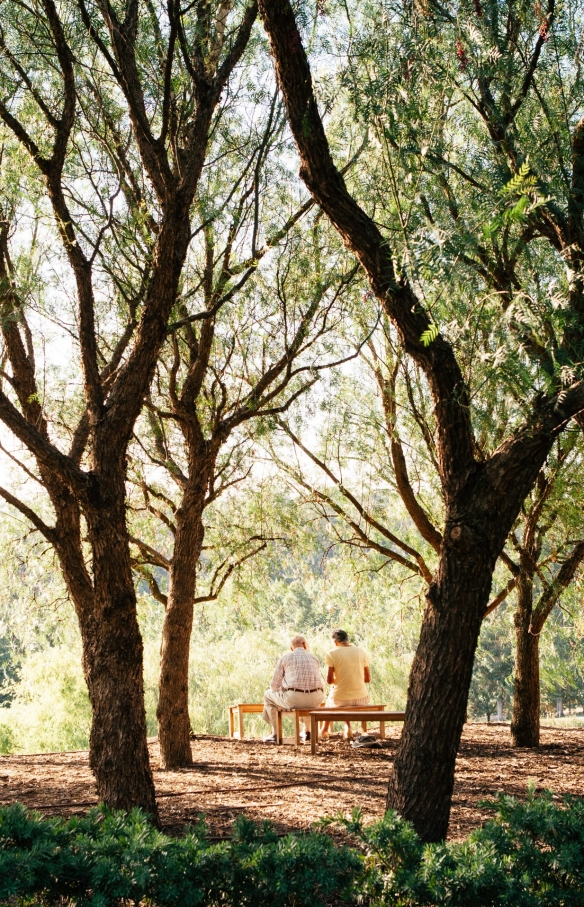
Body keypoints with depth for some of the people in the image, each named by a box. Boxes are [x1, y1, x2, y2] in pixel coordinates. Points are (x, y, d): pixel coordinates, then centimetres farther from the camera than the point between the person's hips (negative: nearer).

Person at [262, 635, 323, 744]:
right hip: (315, 700, 4)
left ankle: (275, 734, 23)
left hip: (293, 699, -4)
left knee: (268, 695, 26)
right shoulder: (314, 658, 17)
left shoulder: (285, 658, 7)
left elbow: (274, 685, 7)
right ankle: (307, 731, 43)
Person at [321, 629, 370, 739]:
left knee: (330, 700, 35)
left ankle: (325, 730, 46)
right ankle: (347, 726, 32)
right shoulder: (361, 651, 3)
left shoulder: (331, 654, -6)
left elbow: (329, 680, -9)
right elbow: (368, 679, 6)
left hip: (340, 699, -2)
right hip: (361, 699, 2)